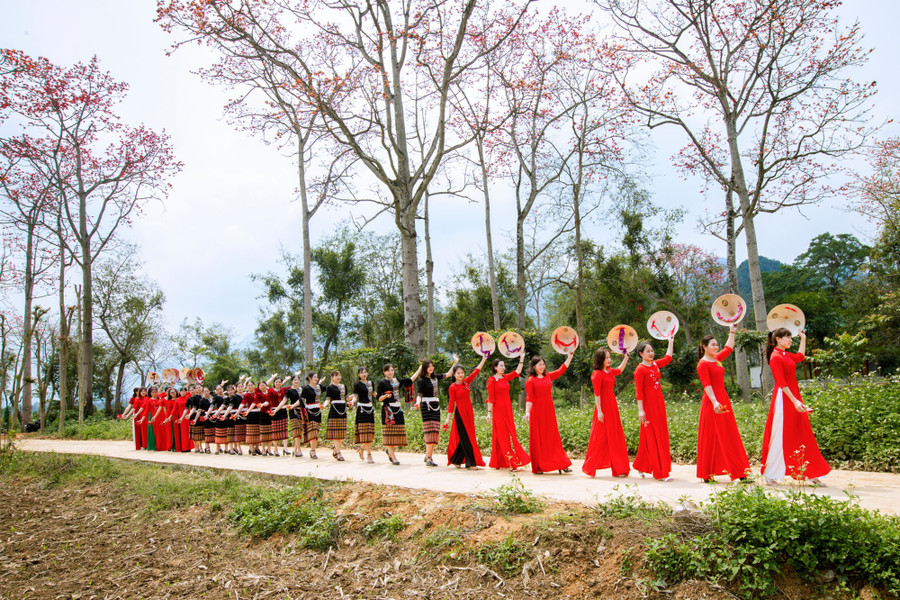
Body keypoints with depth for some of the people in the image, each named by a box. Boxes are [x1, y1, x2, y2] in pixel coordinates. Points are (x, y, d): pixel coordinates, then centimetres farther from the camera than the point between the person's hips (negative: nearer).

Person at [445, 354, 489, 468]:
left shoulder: (466, 382, 8)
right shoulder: (452, 387, -6)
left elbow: (476, 371, 12)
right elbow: (451, 403, -7)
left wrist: (484, 359, 11)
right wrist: (448, 418, -9)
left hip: (469, 412, 6)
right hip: (460, 413, -6)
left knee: (466, 437, 9)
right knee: (465, 437, -4)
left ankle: (456, 460, 20)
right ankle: (471, 462, 1)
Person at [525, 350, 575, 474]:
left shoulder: (548, 376, 12)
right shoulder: (531, 380, -3)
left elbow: (562, 369, 18)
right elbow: (529, 398, -10)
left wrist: (570, 356, 17)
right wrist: (527, 412, -20)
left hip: (549, 410, 5)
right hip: (537, 411, -5)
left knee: (553, 437, 7)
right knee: (538, 438, -1)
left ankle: (561, 465, 8)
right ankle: (538, 467, 5)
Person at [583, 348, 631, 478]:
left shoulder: (609, 372, 11)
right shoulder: (597, 374, -14)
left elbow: (619, 370, 34)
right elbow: (597, 394, -17)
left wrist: (626, 357, 28)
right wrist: (599, 411, -19)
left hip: (612, 407, 9)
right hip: (603, 408, -9)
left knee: (615, 438, 10)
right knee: (600, 438, -2)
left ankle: (618, 469, 16)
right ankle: (590, 467, 10)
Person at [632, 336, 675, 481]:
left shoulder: (655, 365, 10)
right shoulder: (640, 370, -11)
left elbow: (668, 357, 27)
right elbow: (638, 391, -14)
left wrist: (671, 341, 26)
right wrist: (640, 410, -19)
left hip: (659, 404, 8)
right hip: (648, 405, -8)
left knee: (661, 435, 11)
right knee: (652, 437, -4)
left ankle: (642, 466, 23)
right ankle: (659, 473, -1)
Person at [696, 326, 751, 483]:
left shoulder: (717, 359, 14)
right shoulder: (703, 364, -9)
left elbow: (729, 348, 31)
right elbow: (707, 385, -18)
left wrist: (732, 332, 29)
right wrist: (714, 402, -28)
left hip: (723, 400, 9)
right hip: (712, 402, -9)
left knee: (730, 436, 7)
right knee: (711, 437, -5)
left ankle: (739, 472, 10)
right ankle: (707, 474, -1)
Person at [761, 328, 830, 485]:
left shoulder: (786, 355, 13)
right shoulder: (776, 357, -14)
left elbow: (800, 357, 36)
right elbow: (781, 383, -19)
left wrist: (803, 338, 32)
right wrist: (795, 401, -23)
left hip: (794, 396, 9)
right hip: (784, 398, -9)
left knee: (802, 435, 9)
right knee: (781, 436, -5)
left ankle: (811, 474, 13)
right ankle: (770, 475, 3)